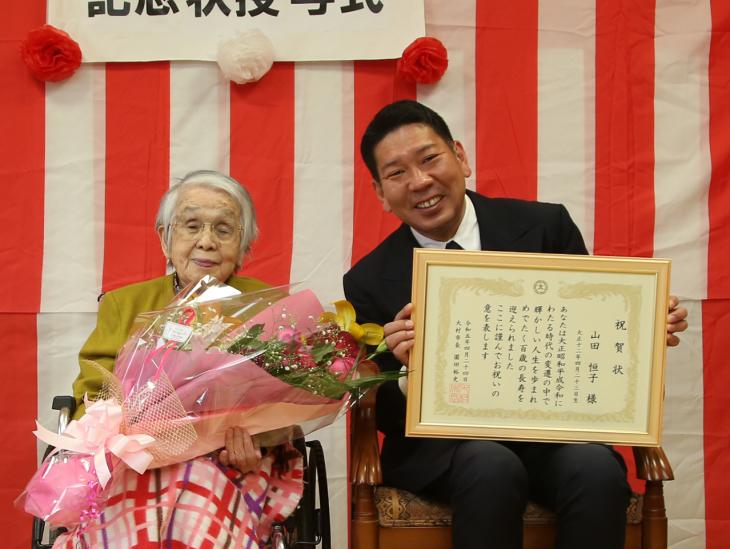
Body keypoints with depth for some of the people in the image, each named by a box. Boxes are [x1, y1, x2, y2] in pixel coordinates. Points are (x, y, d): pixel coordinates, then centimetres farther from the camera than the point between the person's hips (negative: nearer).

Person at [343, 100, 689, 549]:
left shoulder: (545, 226, 0)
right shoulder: (370, 283, -1)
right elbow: (386, 416, -1)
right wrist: (410, 367, -23)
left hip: (551, 425, 2)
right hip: (442, 444, -1)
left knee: (597, 469, -29)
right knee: (492, 468, -33)